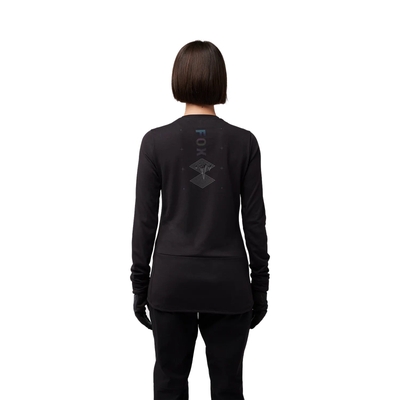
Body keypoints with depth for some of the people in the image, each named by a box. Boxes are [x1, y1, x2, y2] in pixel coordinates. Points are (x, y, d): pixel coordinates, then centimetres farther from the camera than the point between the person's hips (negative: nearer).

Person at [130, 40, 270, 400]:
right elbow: (254, 221, -3)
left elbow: (145, 220, -4)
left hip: (172, 278, 0)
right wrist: (260, 284, 7)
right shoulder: (244, 142, -6)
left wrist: (140, 283, 6)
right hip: (227, 280, 0)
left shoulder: (156, 141, -7)